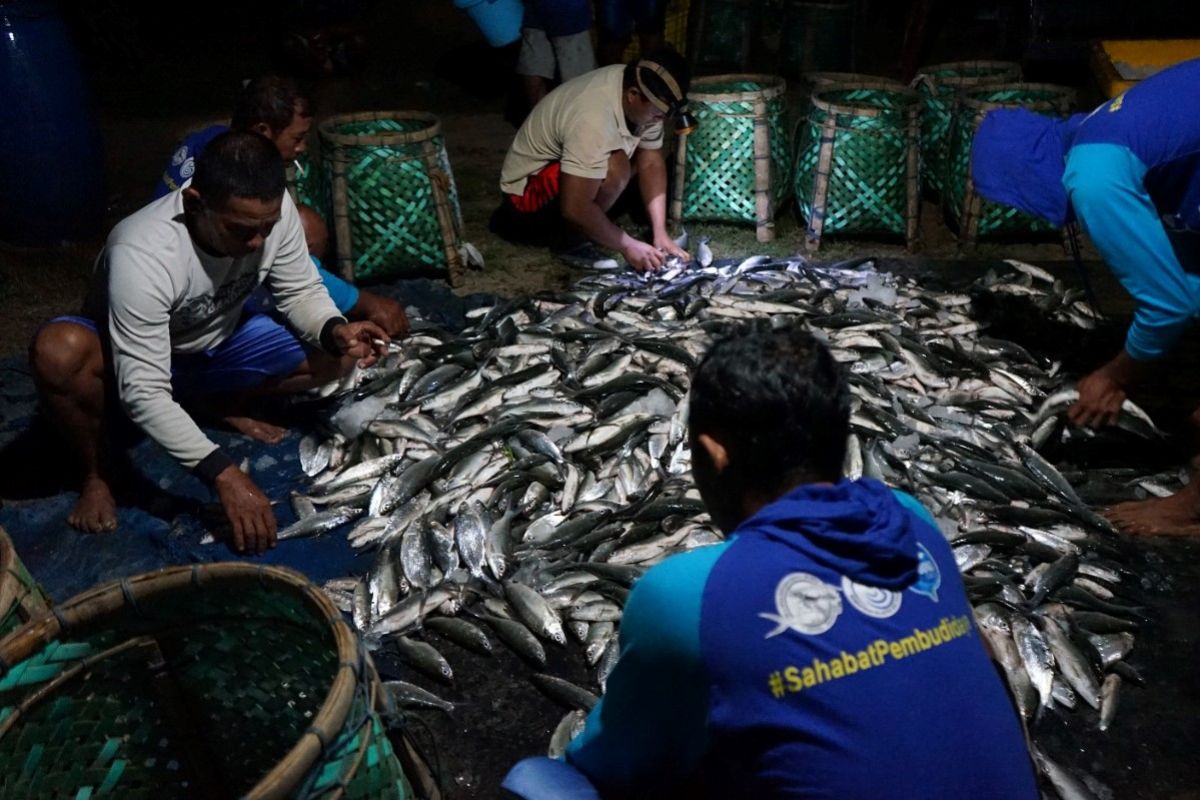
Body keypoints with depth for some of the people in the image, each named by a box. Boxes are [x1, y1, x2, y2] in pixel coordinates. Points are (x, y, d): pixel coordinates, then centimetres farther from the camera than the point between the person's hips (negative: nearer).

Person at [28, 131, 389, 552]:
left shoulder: (273, 209, -25)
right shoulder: (142, 255, -39)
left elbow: (301, 292, -10)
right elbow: (144, 393, -40)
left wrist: (335, 330, -33)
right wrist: (223, 473, -47)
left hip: (218, 346, 5)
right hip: (133, 360, -4)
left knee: (342, 353, -14)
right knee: (57, 350, -38)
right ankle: (97, 470, -8)